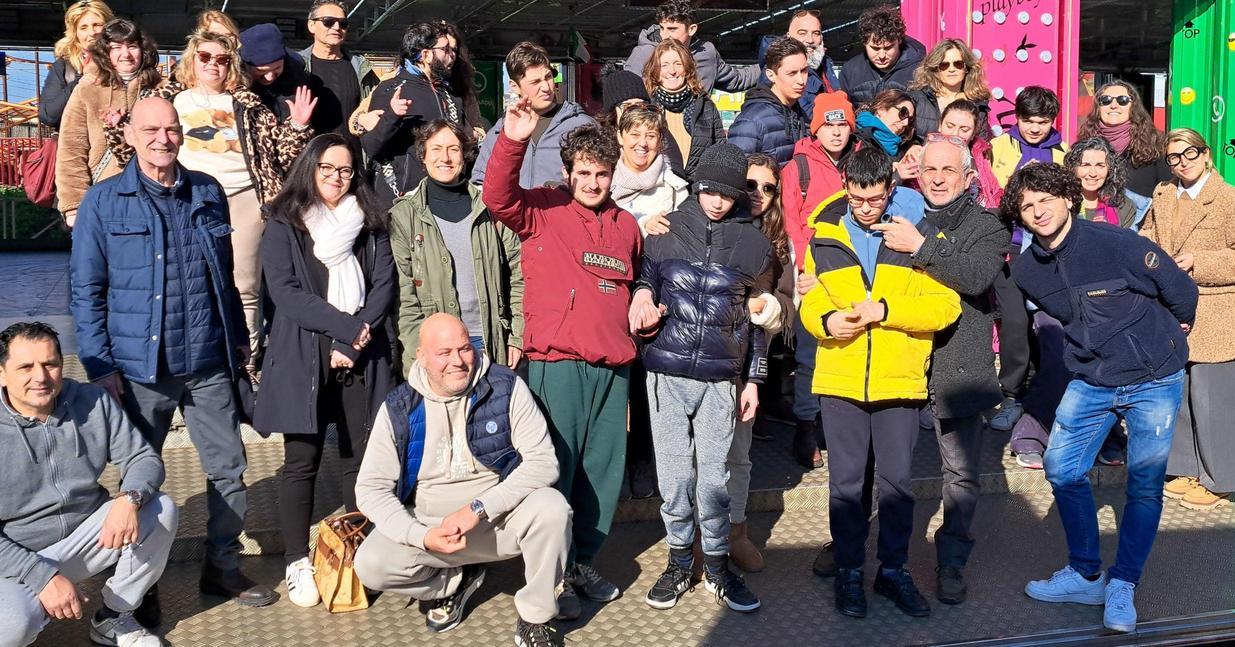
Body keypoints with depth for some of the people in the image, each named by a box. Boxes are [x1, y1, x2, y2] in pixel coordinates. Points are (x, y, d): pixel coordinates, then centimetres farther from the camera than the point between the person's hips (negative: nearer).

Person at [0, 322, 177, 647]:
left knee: (162, 510, -18)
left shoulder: (93, 402, -6)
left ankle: (114, 618, -1)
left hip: (85, 536, 4)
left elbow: (144, 458, -4)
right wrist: (43, 577, -26)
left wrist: (129, 499, -27)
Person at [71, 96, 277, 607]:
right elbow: (85, 290, -3)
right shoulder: (104, 201, -3)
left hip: (209, 364, 3)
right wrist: (100, 365, -8)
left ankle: (223, 566, 25)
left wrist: (239, 338, 14)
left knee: (229, 469, 8)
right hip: (139, 367, -3)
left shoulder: (208, 192, 7)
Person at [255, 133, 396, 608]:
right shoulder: (284, 226, 3)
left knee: (361, 457, 5)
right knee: (302, 461, 1)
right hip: (304, 358, -3)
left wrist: (354, 341, -9)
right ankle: (297, 564, 9)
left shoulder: (369, 224, 13)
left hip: (361, 359, 3)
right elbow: (284, 292, -8)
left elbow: (385, 284, 3)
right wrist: (345, 326, -14)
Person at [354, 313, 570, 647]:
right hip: (429, 523, 2)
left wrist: (480, 507, -25)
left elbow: (543, 461, -15)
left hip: (499, 518, -1)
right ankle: (457, 581, 9)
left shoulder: (506, 387, -10)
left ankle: (535, 619, -9)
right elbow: (371, 488, -5)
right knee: (371, 565, -22)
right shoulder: (399, 408, -5)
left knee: (552, 506, -30)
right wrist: (422, 536, -20)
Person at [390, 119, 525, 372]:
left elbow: (517, 275, 6)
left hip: (489, 341, 1)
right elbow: (402, 291, -2)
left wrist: (517, 337, 1)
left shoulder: (490, 207, 6)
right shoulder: (404, 214, 2)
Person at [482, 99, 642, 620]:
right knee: (556, 468, -1)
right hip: (557, 363, -5)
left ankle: (583, 562, 28)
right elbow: (498, 197, -20)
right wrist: (512, 141, -32)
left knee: (603, 469, 12)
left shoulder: (626, 224, 14)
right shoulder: (542, 211, -1)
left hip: (613, 366, 5)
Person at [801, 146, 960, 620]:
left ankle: (894, 570, 26)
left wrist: (884, 309, -19)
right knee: (845, 481, 8)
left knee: (896, 480, 10)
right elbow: (810, 301, 8)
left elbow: (946, 305, -8)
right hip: (840, 379, 1)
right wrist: (825, 319, -15)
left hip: (899, 380, -1)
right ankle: (849, 571, 24)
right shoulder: (826, 235, 4)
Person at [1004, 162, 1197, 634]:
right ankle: (1085, 575, 18)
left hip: (1154, 379, -4)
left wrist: (1170, 337, 8)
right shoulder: (1026, 270, -6)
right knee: (1062, 469, 1)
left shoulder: (1115, 243, -22)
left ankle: (1121, 587, 15)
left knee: (1145, 485, 1)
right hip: (1090, 382, 5)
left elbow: (1181, 288, -11)